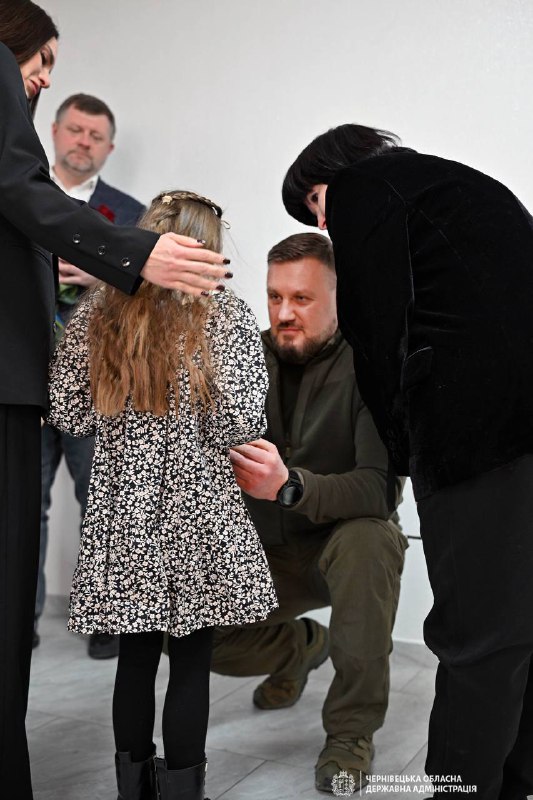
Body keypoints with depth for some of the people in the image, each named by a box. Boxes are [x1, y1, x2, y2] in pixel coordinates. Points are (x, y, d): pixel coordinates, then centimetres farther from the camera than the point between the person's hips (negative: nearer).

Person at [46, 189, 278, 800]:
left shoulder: (96, 315, 0)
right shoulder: (228, 319, -8)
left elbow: (66, 414, 0)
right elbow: (240, 425, -14)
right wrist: (196, 424, 7)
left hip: (122, 514, 3)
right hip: (200, 518, -3)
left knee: (136, 653, 16)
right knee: (192, 659, 9)